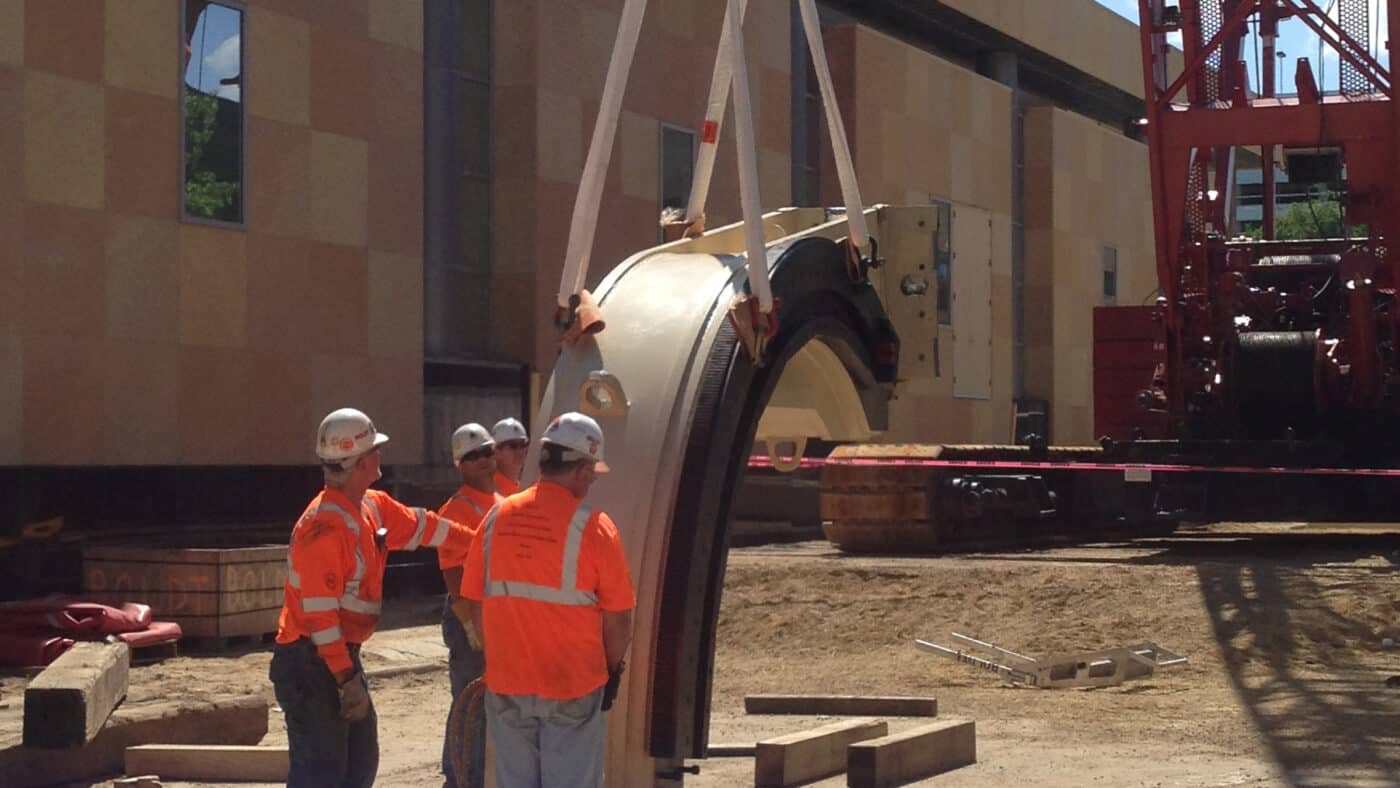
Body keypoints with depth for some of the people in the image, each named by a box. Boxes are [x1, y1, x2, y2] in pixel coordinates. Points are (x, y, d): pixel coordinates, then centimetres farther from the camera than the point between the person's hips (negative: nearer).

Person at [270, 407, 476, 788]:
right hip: (310, 663, -10)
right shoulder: (324, 525, -22)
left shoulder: (374, 507, 7)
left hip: (342, 656, 10)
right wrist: (347, 680, -24)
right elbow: (319, 613, -24)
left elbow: (422, 526, 24)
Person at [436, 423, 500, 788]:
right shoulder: (459, 508, -14)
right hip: (469, 618, -9)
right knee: (469, 707, -4)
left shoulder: (500, 503, 13)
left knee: (486, 705, 15)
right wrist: (470, 624, -22)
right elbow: (453, 575, -19)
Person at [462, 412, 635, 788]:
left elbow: (476, 601, 6)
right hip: (573, 686, -4)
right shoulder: (592, 525, -13)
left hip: (506, 684, 4)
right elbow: (618, 616, -8)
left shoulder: (498, 517, -1)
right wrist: (612, 671, 8)